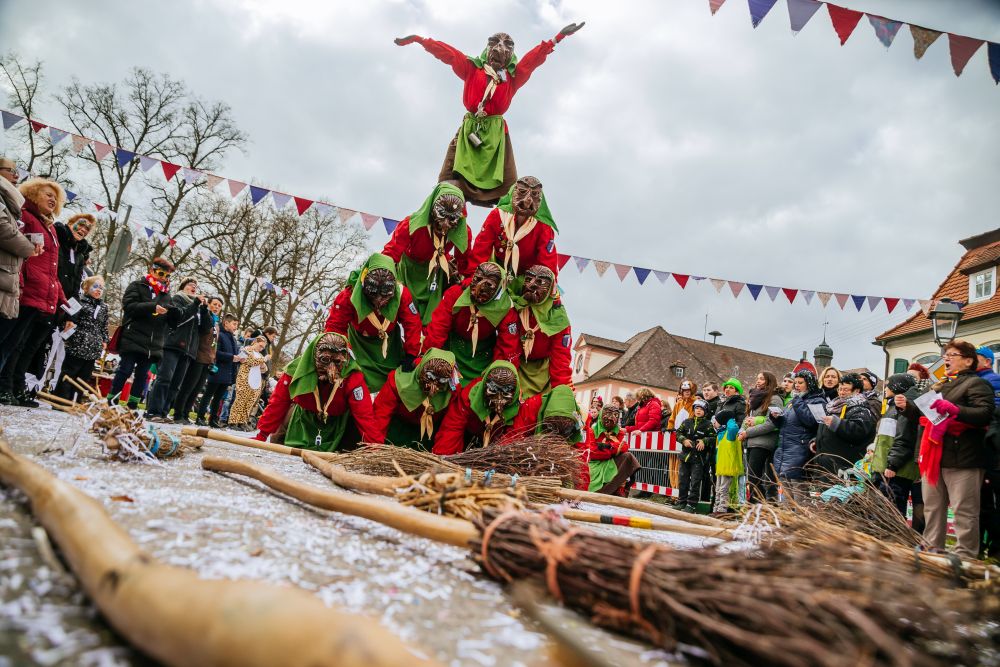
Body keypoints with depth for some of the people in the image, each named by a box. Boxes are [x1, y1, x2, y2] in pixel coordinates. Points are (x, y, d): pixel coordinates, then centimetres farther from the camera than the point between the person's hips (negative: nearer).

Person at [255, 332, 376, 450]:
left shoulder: (352, 376, -33)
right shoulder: (297, 369, -26)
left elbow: (364, 413, -34)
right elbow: (277, 404, -16)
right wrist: (260, 437, -17)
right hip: (304, 420, 2)